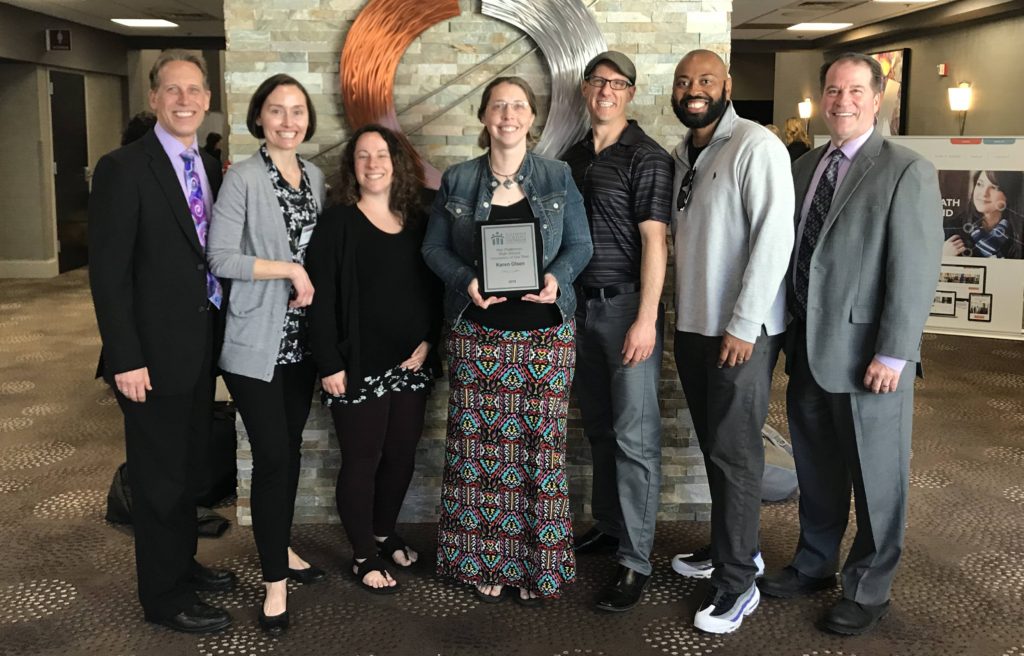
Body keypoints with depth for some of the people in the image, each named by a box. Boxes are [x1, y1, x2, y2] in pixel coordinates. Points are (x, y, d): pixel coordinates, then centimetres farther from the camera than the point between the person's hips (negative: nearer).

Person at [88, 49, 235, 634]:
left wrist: (220, 330, 7)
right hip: (154, 353, -7)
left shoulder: (212, 168, 8)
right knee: (159, 474, 6)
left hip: (202, 347, 7)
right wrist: (126, 359, -19)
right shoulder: (124, 169, -13)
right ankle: (164, 596, 20)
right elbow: (109, 271, -15)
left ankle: (183, 563, 38)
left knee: (191, 466, 20)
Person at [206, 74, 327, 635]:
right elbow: (220, 258, -16)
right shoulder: (242, 178, -10)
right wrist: (289, 270, -16)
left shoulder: (315, 177, 10)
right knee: (272, 457, -4)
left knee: (291, 450, 15)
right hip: (256, 340, -6)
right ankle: (275, 579, 9)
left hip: (301, 336, 6)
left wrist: (312, 284, 1)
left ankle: (281, 547, 33)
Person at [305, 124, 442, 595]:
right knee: (361, 459, 3)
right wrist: (329, 364, -15)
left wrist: (429, 341, -2)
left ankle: (384, 535, 34)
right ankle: (364, 556, 17)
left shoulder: (418, 223, 9)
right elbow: (321, 299, -10)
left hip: (412, 363, 5)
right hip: (359, 365, -5)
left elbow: (435, 288, 12)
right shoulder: (337, 223, -5)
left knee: (402, 454, 13)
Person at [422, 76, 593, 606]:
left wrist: (557, 277, -15)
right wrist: (467, 280, -13)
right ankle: (485, 562, 18)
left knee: (540, 446, 2)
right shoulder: (457, 181, 5)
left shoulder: (558, 178, 5)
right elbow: (434, 248, 5)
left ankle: (537, 565, 17)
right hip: (478, 334, 0)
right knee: (479, 447, 3)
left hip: (545, 333, 0)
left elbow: (580, 244, 5)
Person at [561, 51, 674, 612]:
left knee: (634, 435, -5)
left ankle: (635, 560, 0)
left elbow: (655, 241, -12)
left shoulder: (647, 158, -6)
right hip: (581, 305, 6)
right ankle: (608, 523, 29)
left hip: (626, 305, -6)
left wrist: (645, 319, -17)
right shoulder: (572, 158, 13)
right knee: (598, 427, 14)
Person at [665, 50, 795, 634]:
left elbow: (774, 237, -18)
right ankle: (734, 547, 33)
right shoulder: (681, 155, 12)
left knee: (735, 454, 0)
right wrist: (683, 315, 9)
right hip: (693, 325, 7)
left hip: (742, 331, -7)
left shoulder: (756, 147, -12)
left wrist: (743, 325, -19)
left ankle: (738, 582, 12)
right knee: (715, 447, 16)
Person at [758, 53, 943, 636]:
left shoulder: (907, 171, -9)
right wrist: (789, 334, 10)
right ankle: (814, 565, 35)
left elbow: (916, 271, -13)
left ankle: (869, 590, 24)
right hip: (808, 348, 6)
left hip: (867, 356, -6)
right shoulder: (805, 167, 11)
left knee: (876, 478, 8)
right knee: (816, 471, 18)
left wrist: (892, 354, -17)